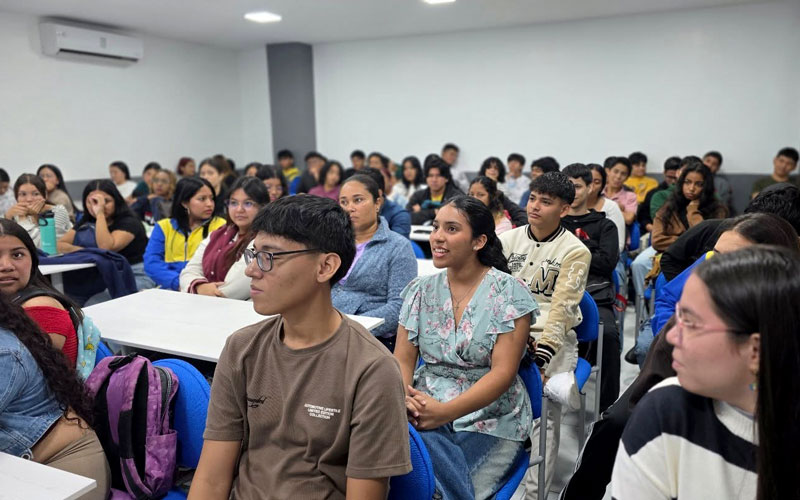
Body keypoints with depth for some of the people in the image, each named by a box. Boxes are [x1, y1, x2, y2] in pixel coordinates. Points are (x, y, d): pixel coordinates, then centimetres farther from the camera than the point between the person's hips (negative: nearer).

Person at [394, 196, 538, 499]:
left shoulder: (509, 292, -6)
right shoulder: (421, 290, 7)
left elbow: (503, 372, -12)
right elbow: (402, 359, 4)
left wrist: (444, 412, -23)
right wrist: (402, 398, -18)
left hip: (489, 420, -4)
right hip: (427, 408, 4)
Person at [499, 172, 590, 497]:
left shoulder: (575, 252, -1)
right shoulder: (508, 240, 9)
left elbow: (562, 307, -11)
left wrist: (542, 354, -22)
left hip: (552, 336, -2)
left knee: (545, 410, -19)